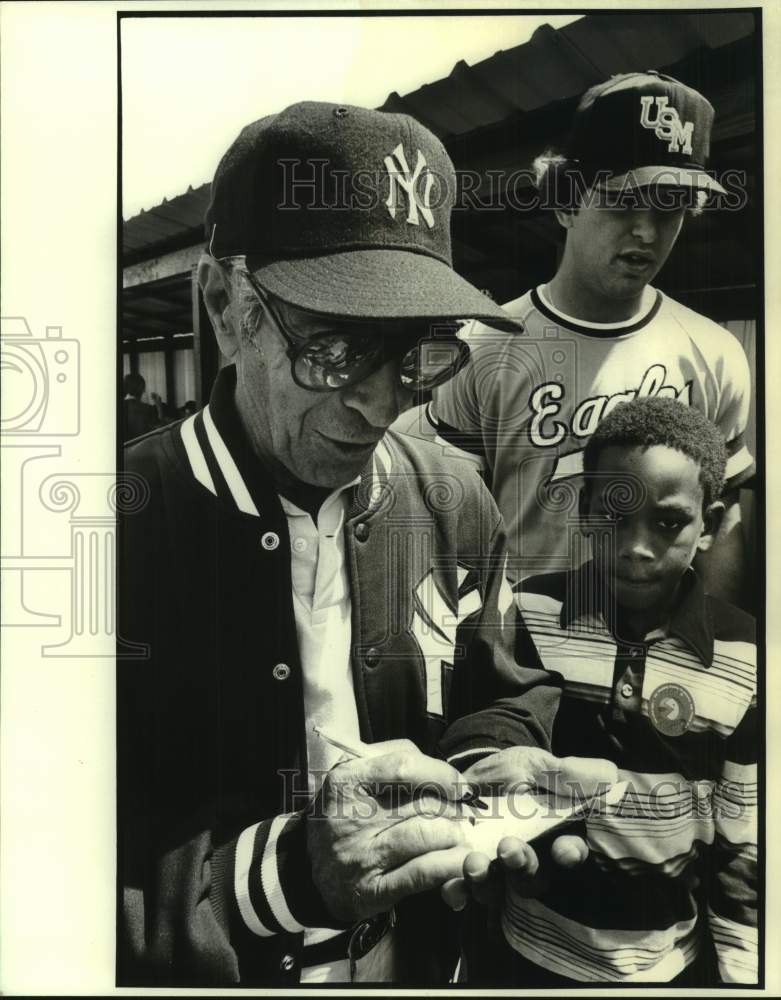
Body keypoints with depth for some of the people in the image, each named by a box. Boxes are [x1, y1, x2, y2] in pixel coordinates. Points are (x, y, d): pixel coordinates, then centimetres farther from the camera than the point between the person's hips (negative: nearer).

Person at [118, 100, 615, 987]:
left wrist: (488, 768, -16)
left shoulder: (455, 509, -12)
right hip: (211, 968, -2)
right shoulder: (126, 523, -24)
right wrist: (282, 870, -34)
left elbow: (502, 698, 2)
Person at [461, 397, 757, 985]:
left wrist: (741, 975, 0)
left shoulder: (746, 664, -13)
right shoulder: (526, 615, -15)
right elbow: (481, 759, -6)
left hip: (670, 964, 0)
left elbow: (744, 853, -3)